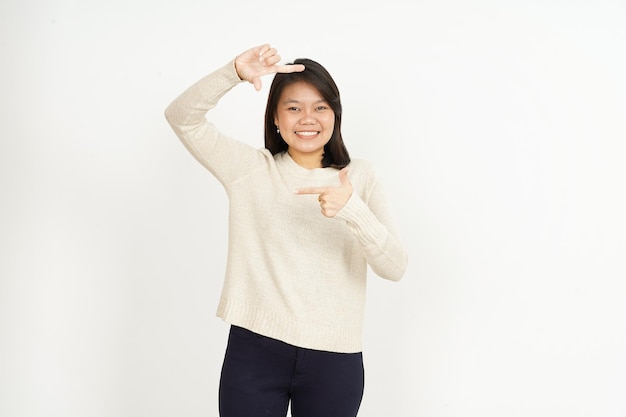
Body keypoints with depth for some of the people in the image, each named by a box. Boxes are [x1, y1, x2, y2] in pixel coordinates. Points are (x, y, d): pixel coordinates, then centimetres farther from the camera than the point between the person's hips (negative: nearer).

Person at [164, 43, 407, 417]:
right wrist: (235, 72, -21)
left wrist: (353, 210, -24)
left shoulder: (360, 177, 3)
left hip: (334, 358, 1)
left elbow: (395, 267, -6)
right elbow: (182, 117, -6)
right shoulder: (250, 169, 3)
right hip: (254, 349, 0)